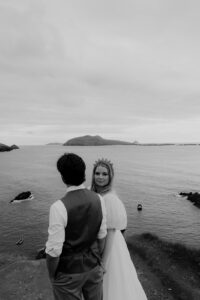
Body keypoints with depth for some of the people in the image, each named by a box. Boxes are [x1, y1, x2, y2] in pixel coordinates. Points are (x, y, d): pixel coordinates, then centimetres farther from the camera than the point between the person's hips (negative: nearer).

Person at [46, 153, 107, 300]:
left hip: (68, 272, -4)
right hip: (93, 266, 4)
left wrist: (52, 275, -3)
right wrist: (98, 260, 14)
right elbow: (101, 235, -2)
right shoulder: (98, 199, -12)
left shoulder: (59, 207, -28)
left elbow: (54, 250, -22)